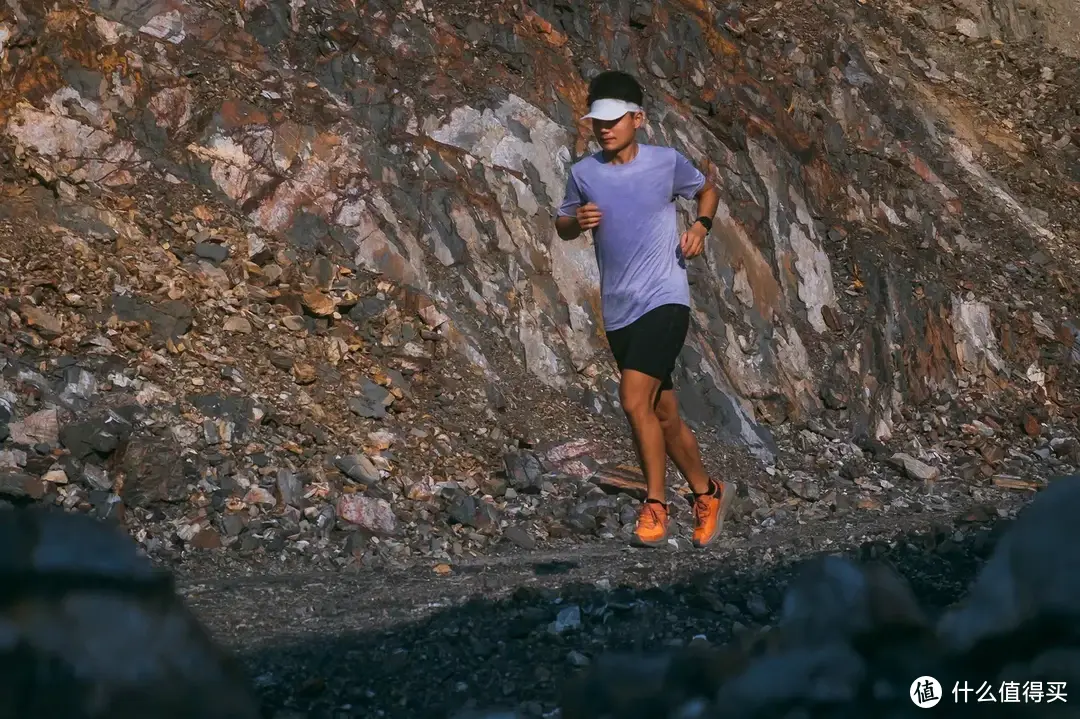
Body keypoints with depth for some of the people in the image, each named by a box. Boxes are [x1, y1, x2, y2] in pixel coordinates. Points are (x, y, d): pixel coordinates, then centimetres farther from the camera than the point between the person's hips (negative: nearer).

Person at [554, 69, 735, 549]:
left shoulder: (667, 161, -2)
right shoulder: (584, 173, 3)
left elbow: (707, 190, 16)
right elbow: (561, 227, 16)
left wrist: (700, 226, -3)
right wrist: (576, 221, -7)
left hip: (665, 299, -4)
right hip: (619, 311, 4)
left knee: (634, 399, -20)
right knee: (664, 414, 12)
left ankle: (655, 504, -5)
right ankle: (707, 494, 30)